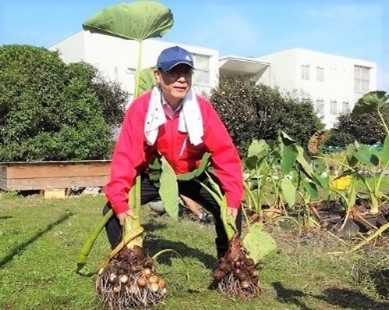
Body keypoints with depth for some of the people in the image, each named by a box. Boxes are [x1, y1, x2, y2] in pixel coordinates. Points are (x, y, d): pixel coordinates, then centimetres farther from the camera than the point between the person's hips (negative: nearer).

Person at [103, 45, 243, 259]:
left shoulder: (202, 108, -21)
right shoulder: (141, 108, -24)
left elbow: (225, 152, -21)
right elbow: (126, 155, -27)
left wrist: (234, 198, -29)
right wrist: (119, 201, -36)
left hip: (192, 175, 1)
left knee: (230, 209, -13)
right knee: (112, 210, -14)